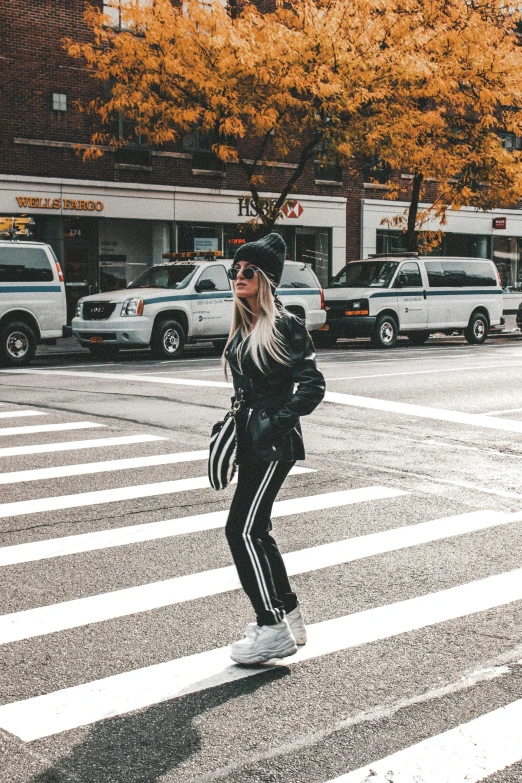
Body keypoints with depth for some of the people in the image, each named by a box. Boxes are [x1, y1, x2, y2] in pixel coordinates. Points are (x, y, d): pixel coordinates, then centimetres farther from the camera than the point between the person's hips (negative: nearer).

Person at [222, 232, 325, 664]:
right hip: (250, 440, 9)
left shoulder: (285, 325, -13)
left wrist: (278, 420, -20)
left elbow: (313, 385, -15)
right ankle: (289, 614, 28)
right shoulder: (242, 328, 12)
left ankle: (273, 629, -2)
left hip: (274, 443, -9)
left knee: (242, 529, -11)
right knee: (256, 530, 14)